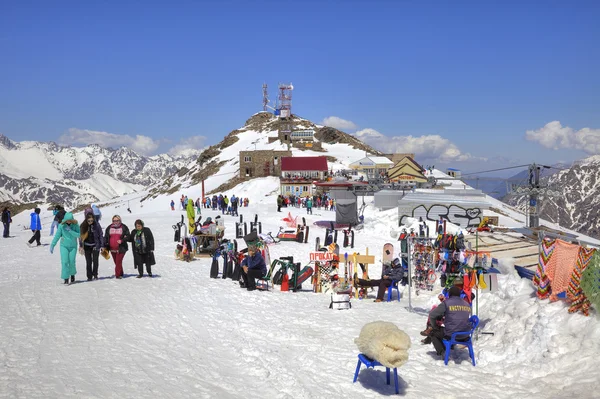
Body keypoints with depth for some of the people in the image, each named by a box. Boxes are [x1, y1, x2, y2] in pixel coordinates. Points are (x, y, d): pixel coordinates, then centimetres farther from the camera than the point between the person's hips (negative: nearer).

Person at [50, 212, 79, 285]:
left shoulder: (75, 225, -5)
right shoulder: (61, 225, -6)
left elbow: (79, 235, -12)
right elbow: (57, 236, -1)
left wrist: (70, 231, -23)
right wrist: (52, 245, -2)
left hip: (73, 246, 0)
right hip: (64, 246, 0)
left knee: (72, 262, -2)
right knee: (65, 262, -9)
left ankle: (72, 274, 25)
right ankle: (66, 279, -4)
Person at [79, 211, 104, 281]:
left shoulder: (96, 225, -7)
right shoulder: (83, 226, -3)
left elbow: (100, 235, -1)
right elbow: (81, 236, 4)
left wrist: (102, 246, -3)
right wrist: (81, 246, -2)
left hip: (95, 245, -1)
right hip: (87, 246, 1)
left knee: (95, 261, -6)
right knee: (88, 262, 3)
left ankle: (95, 275, 9)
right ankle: (89, 276, 10)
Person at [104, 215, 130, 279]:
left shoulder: (124, 227, 1)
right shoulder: (109, 228, 10)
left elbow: (128, 236, 1)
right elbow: (105, 237, 12)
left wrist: (122, 240, -16)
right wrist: (104, 246, 4)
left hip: (121, 248, -4)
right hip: (112, 249, 4)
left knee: (118, 262, -12)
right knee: (116, 262, 10)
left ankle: (118, 275, -7)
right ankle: (120, 274, 22)